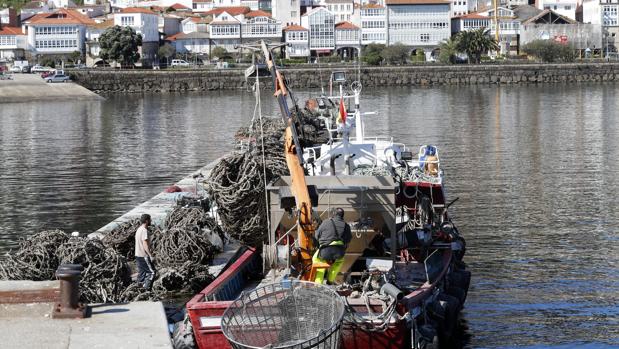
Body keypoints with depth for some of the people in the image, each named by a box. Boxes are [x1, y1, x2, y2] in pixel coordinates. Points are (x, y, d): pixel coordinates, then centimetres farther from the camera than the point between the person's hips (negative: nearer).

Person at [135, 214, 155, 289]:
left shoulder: (139, 229, 13)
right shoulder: (144, 231, -17)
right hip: (143, 256, -10)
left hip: (138, 255, 10)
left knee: (141, 273, 13)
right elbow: (145, 245, -23)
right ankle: (147, 288, -11)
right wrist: (151, 255, -24)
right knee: (151, 272, -6)